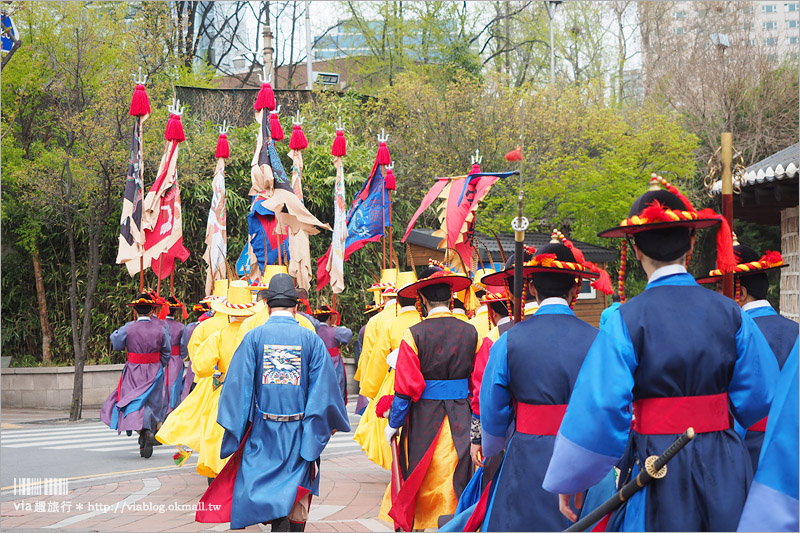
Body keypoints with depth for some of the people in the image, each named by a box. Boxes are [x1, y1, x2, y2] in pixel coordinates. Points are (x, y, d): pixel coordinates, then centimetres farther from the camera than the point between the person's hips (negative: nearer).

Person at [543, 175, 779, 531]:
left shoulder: (626, 321, -12)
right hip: (727, 470, 3)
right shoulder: (729, 313, -2)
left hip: (659, 471, -3)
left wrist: (569, 482, -4)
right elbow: (761, 397, 1)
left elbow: (599, 411, -15)